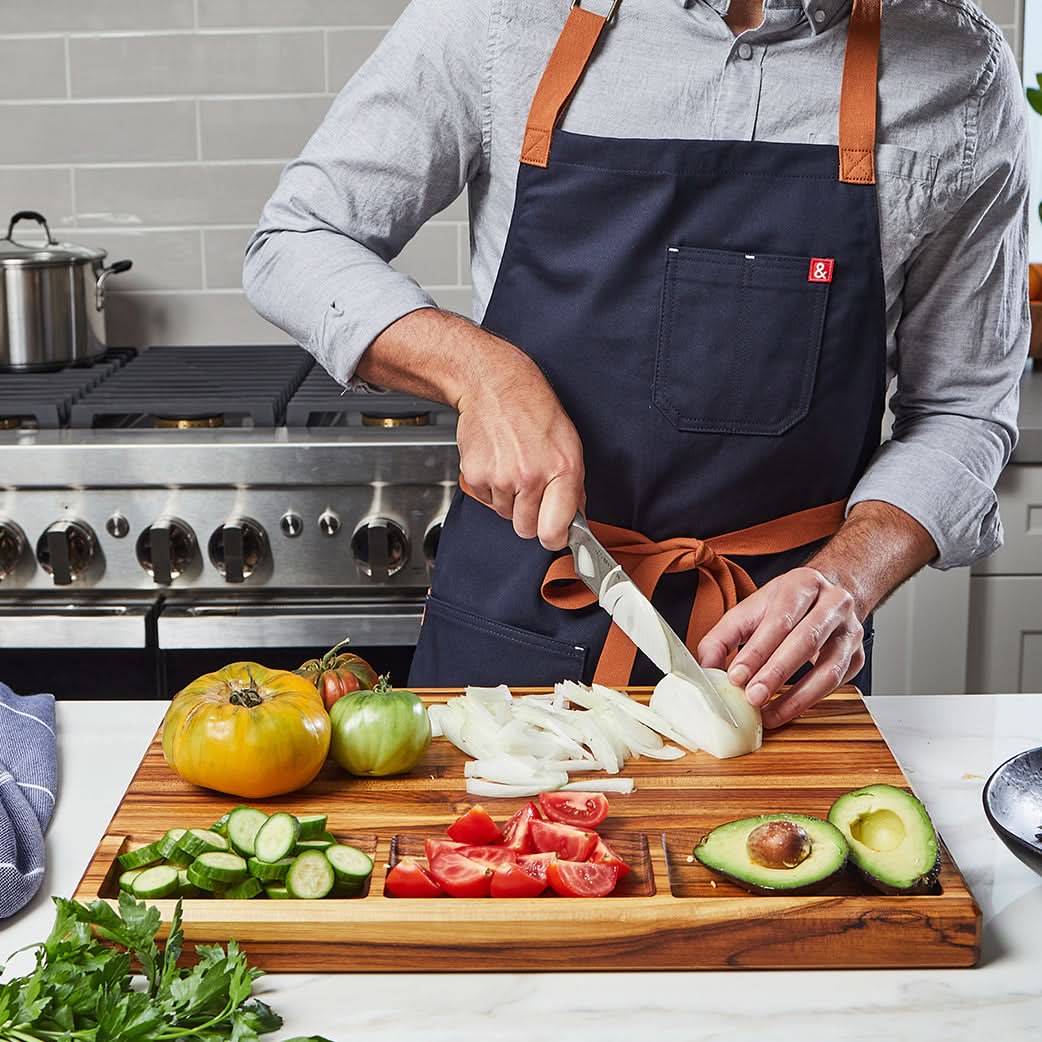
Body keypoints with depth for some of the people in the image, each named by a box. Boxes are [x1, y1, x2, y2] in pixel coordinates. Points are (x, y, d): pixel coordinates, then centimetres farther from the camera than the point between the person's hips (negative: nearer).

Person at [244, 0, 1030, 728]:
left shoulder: (964, 74, -7)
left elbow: (962, 411, -2)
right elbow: (293, 247, -2)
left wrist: (846, 580, -20)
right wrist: (482, 370, -18)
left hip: (778, 633, 0)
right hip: (512, 607, 1)